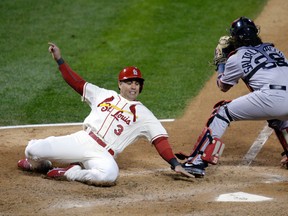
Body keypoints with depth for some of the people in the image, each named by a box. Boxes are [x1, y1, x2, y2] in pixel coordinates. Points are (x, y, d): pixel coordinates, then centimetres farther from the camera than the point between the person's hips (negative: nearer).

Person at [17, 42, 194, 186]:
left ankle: (71, 172, -11)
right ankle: (41, 165, 25)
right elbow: (77, 82, 21)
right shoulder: (104, 95, 19)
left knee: (109, 175, -39)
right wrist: (59, 59, 13)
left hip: (103, 154, -2)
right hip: (81, 140, 2)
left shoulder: (144, 115, 10)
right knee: (33, 150, -13)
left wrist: (175, 164, -10)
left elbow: (160, 139, 3)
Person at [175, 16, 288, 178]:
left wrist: (220, 62, 45)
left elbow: (223, 86, 29)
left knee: (222, 112, 9)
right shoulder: (274, 49, 29)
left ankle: (198, 162, 0)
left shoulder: (236, 57, 15)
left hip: (270, 98, -6)